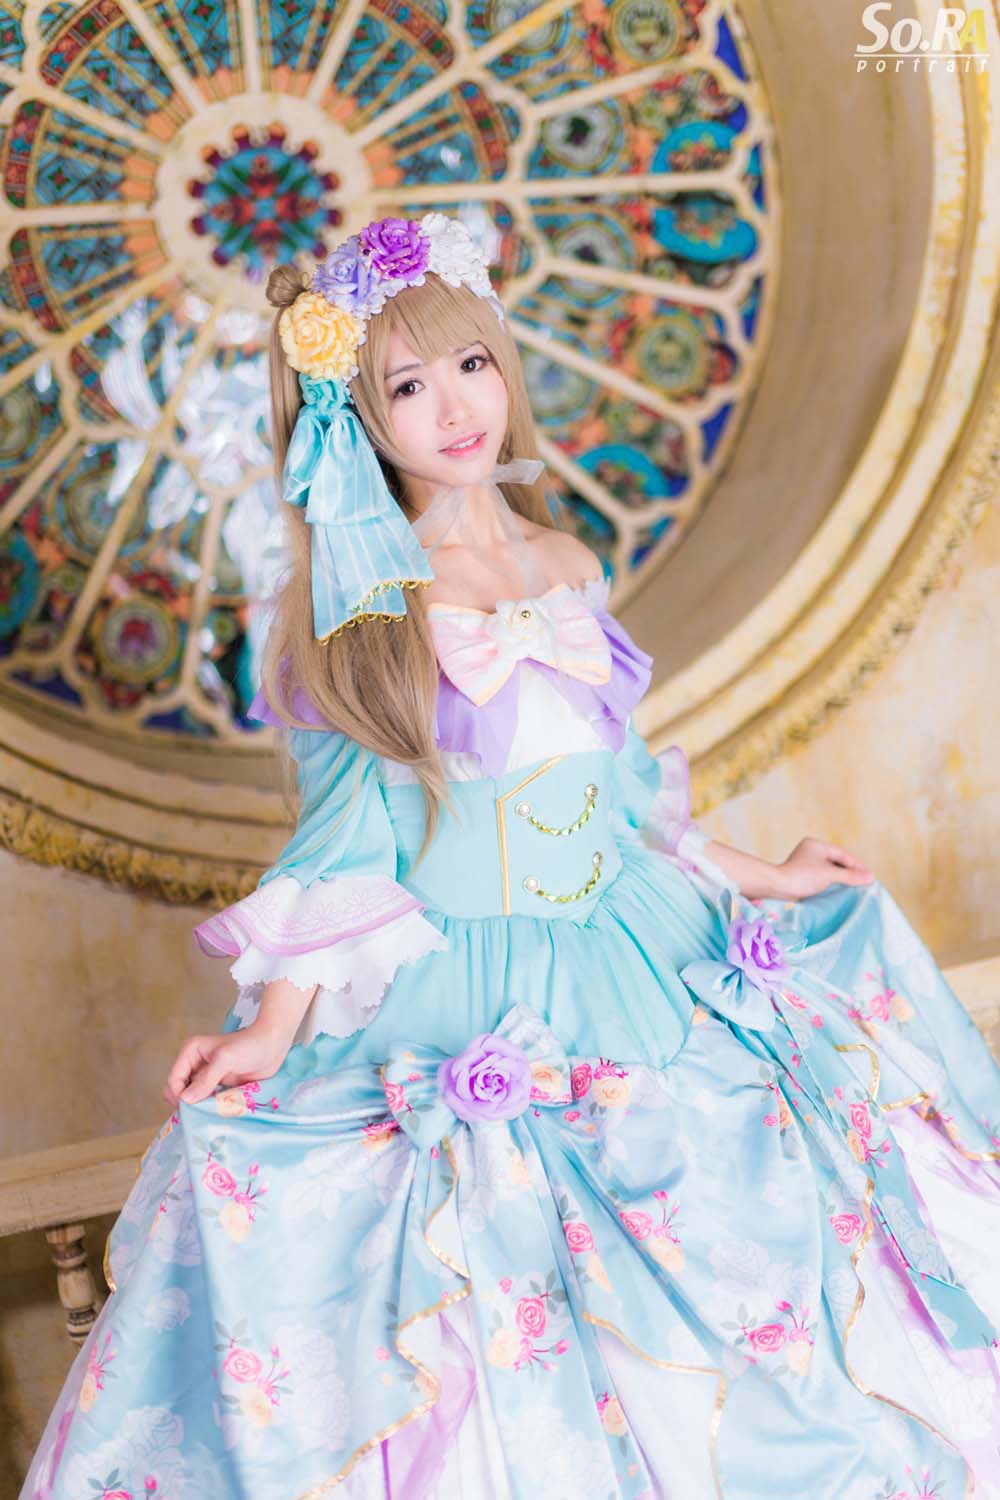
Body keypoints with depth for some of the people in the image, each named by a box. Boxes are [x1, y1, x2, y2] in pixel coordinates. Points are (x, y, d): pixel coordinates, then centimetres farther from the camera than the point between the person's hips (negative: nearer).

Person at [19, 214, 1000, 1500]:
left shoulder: (568, 564, 4)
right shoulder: (365, 600, -11)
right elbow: (345, 838, -10)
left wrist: (750, 878, 20)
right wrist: (272, 1030, -16)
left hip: (628, 954, 5)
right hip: (455, 995, -5)